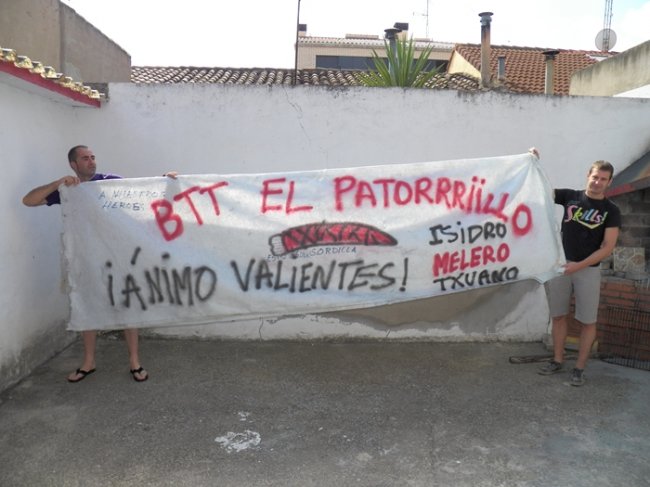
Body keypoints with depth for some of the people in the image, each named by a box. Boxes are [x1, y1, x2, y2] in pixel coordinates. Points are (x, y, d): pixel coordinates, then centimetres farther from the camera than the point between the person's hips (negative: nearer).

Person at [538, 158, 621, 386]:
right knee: (558, 316, 9)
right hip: (561, 265, 2)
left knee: (587, 321, 3)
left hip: (588, 270, -1)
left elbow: (608, 247, -7)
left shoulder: (611, 211, -1)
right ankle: (557, 360, 22)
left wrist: (579, 265, -17)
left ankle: (579, 368, 15)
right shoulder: (570, 196, 3)